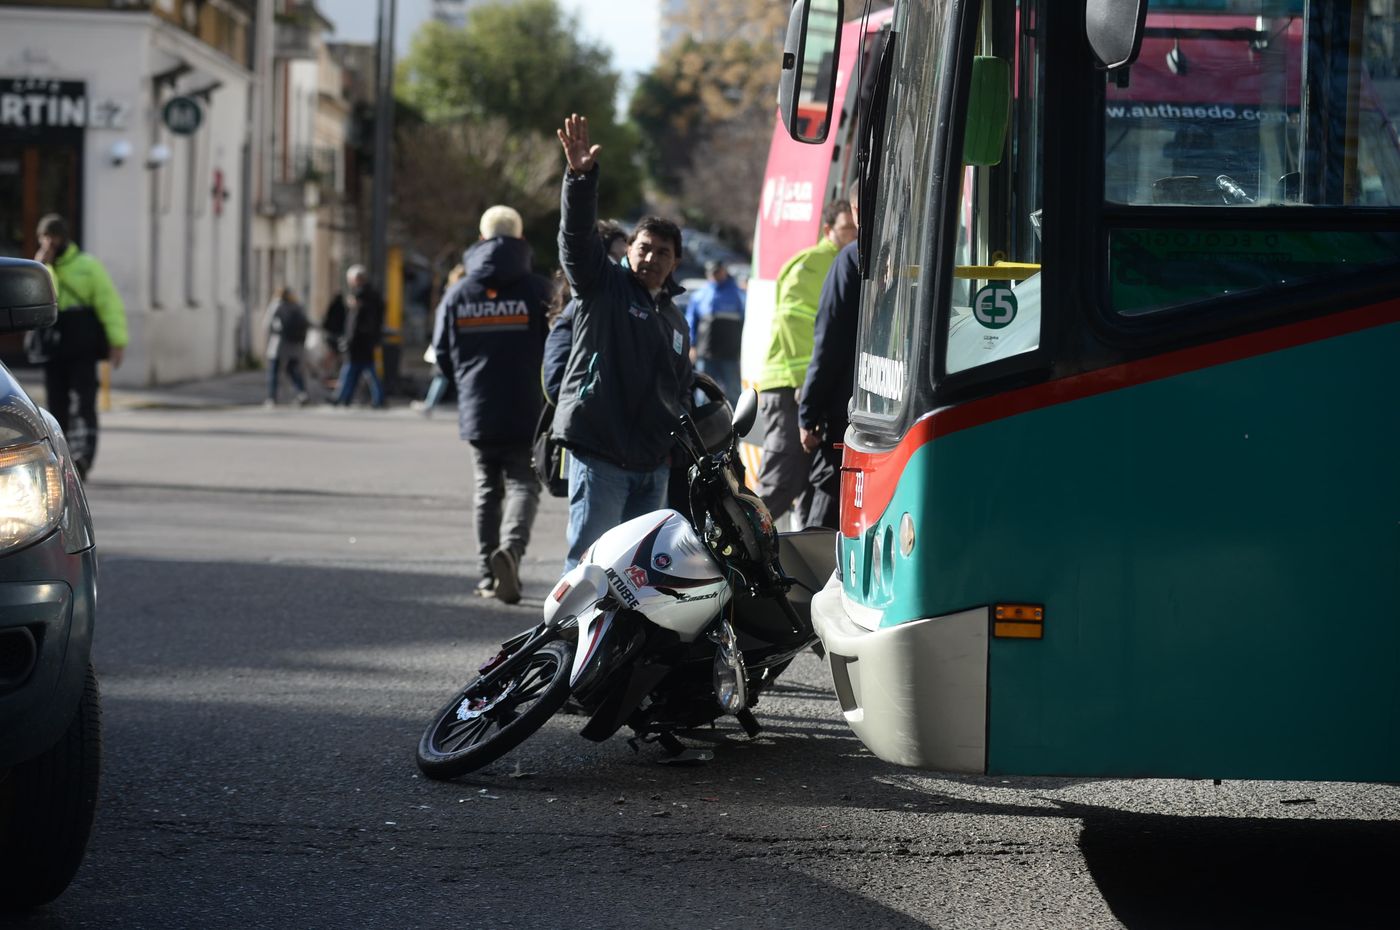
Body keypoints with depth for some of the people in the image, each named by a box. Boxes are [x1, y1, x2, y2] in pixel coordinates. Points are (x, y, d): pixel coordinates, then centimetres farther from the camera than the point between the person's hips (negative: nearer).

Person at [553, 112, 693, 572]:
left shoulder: (676, 322, 22)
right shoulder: (603, 285, 3)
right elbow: (577, 233, -13)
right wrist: (581, 176, -28)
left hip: (654, 462, 7)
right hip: (599, 454, -7)